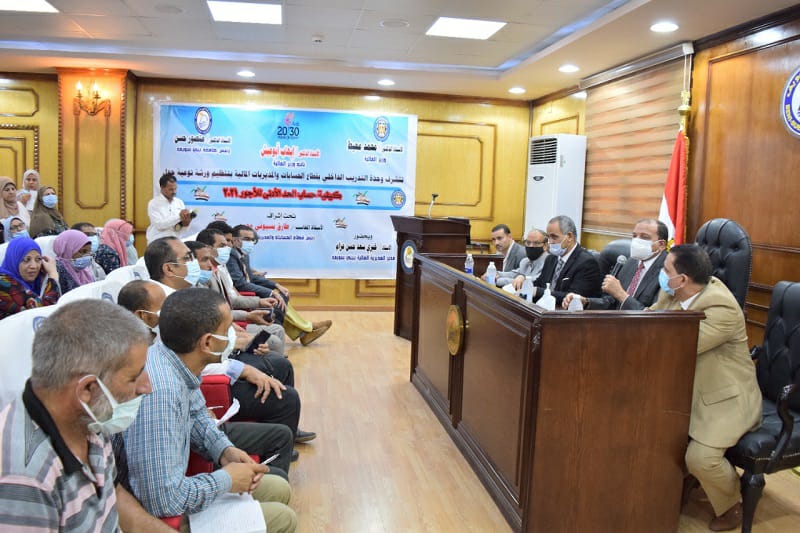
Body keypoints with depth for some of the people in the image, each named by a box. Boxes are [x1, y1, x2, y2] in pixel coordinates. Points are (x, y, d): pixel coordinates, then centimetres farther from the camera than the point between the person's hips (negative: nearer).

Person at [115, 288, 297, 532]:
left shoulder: (177, 358, -8)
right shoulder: (158, 393, -36)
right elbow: (163, 501, -34)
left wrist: (225, 450, -4)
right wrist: (227, 480, -18)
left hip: (170, 484, 8)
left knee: (279, 489, 13)